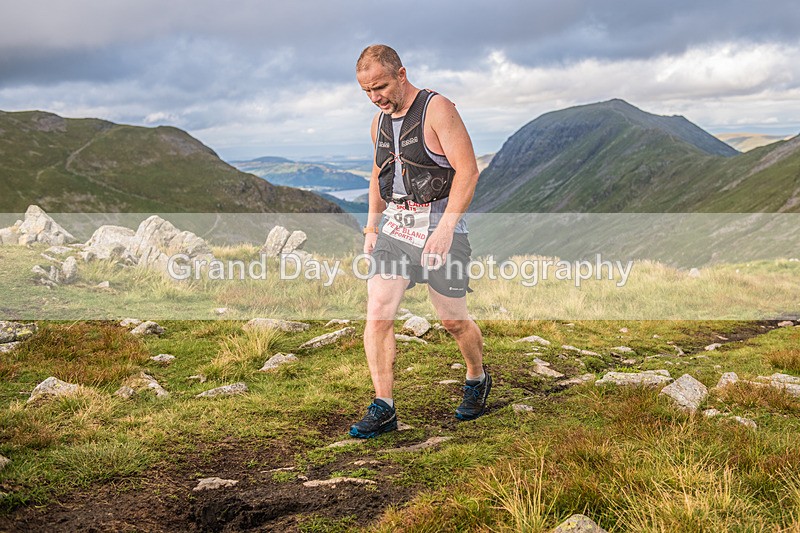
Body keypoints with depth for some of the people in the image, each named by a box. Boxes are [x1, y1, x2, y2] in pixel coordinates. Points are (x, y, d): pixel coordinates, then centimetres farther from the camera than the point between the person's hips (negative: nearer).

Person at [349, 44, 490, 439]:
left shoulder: (437, 109, -11)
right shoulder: (380, 121, 11)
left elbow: (468, 169, -17)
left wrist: (447, 226, -24)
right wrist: (372, 226, 18)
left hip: (439, 228, -5)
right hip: (395, 229, 6)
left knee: (453, 321, 7)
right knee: (377, 315, -8)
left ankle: (477, 379, 35)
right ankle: (383, 409, -1)